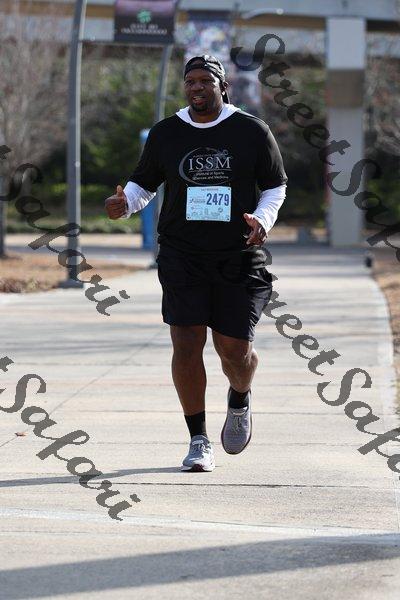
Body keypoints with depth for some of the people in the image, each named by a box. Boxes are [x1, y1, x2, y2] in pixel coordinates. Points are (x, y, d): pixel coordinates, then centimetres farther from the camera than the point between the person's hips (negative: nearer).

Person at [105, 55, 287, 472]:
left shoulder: (252, 132, 1)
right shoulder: (165, 135, 5)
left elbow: (275, 187, 9)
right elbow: (143, 185, 13)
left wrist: (263, 220, -10)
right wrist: (124, 204, -9)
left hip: (239, 260, -1)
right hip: (182, 255, 1)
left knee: (234, 348, -4)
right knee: (186, 344, -9)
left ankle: (240, 400, 33)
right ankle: (198, 441, 4)